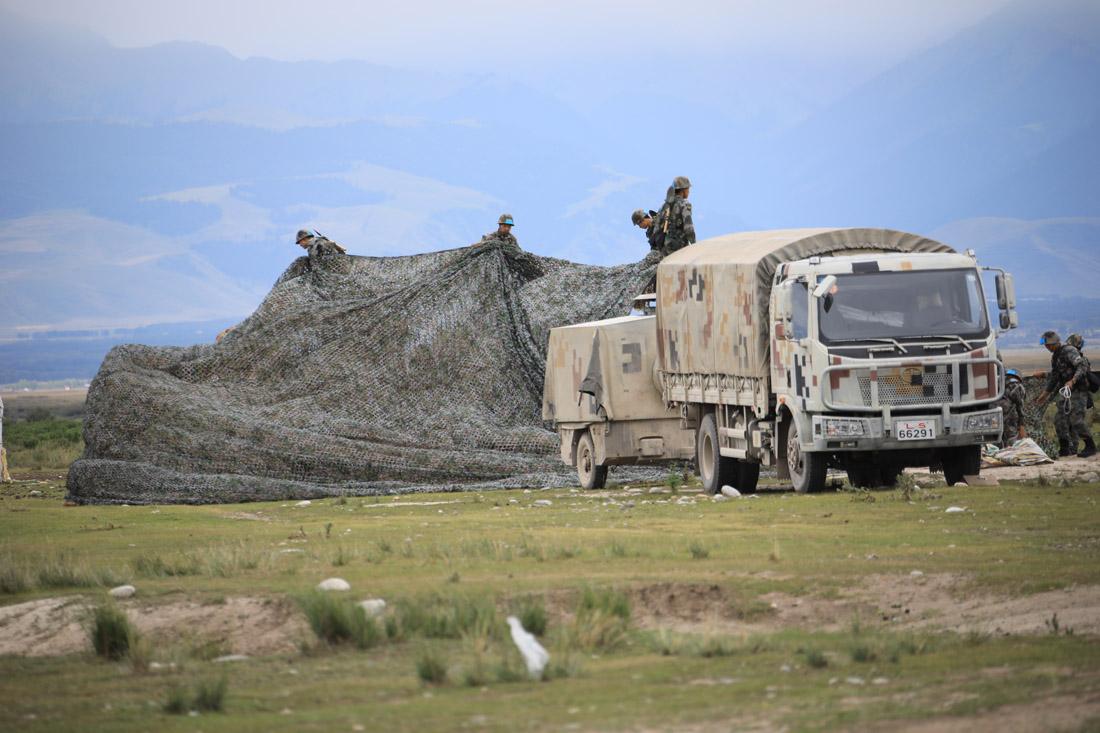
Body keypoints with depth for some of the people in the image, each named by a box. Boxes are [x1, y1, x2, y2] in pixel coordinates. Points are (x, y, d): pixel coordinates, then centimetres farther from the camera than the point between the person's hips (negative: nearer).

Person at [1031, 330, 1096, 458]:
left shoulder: (1069, 351, -14)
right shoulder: (1055, 356, 16)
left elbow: (1082, 366, -25)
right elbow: (1054, 377, 25)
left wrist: (1072, 381, -37)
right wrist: (1045, 394, 24)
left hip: (1078, 390, -10)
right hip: (1066, 392, 10)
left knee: (1076, 419, -17)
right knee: (1060, 419, 6)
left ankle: (1090, 447, -10)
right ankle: (1065, 449, 14)